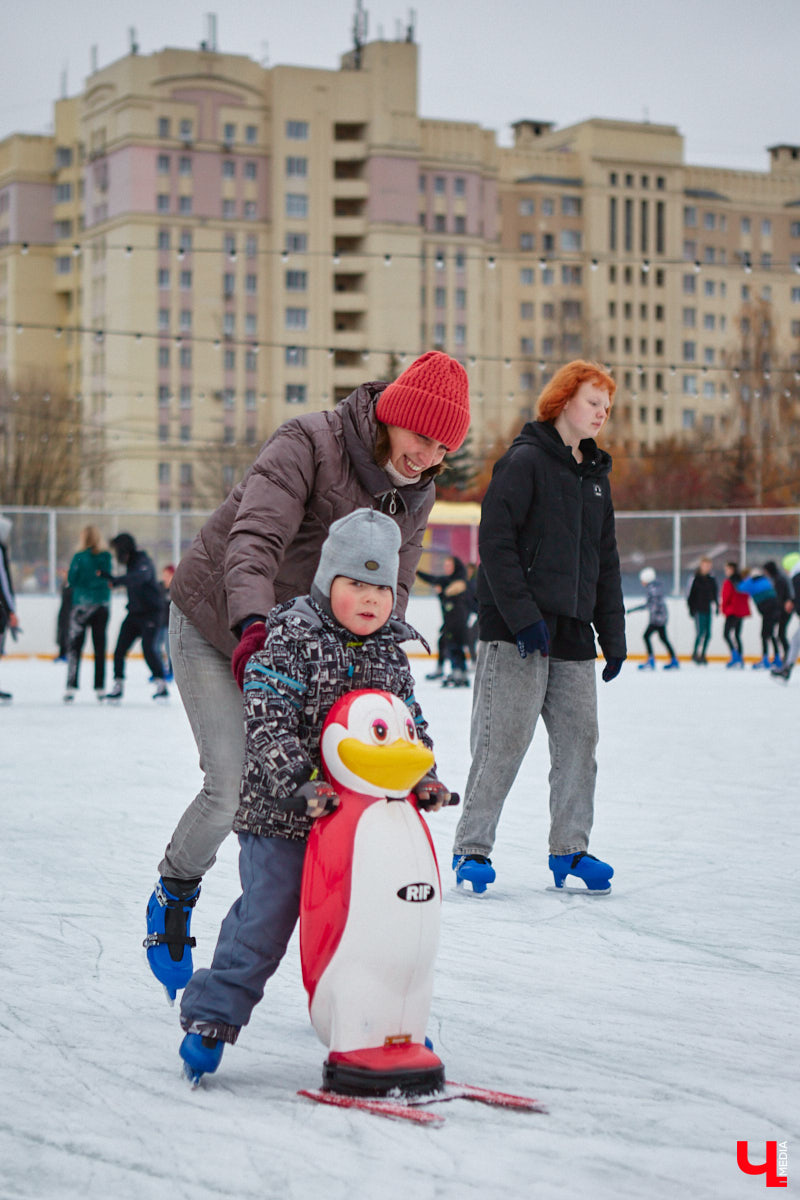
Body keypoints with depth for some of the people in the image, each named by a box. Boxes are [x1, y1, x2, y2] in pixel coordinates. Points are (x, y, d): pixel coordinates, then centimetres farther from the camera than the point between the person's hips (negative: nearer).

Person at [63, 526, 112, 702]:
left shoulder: (79, 557, -9)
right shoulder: (106, 557, -1)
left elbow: (71, 581, -5)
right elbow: (108, 578, 3)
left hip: (82, 603, -3)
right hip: (103, 604, 3)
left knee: (74, 646, 0)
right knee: (100, 646, 9)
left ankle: (71, 687, -8)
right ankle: (100, 687, 10)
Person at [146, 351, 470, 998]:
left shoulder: (415, 497, -1)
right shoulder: (309, 442, -24)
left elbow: (391, 590, -2)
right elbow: (256, 537, -38)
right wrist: (253, 623, -54)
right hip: (215, 628, -6)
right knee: (232, 790, -13)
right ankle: (174, 894, 17)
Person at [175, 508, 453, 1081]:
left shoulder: (391, 654, 9)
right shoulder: (290, 641, -10)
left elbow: (412, 723, 16)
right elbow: (266, 723, -18)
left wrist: (424, 777, 0)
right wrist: (298, 782, -28)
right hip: (280, 816, -5)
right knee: (266, 917, -3)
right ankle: (211, 1017, 8)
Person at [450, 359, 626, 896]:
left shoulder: (596, 475, 18)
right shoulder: (525, 460, -6)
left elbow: (606, 562, 22)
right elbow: (496, 543, -13)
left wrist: (613, 633, 16)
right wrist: (523, 616, -19)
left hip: (573, 632, 7)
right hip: (517, 631, -7)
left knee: (580, 737, 3)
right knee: (504, 740, -8)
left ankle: (571, 849, 12)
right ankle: (472, 848, 1)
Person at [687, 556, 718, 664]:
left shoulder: (711, 580, 9)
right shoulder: (696, 579, -5)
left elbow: (715, 594, 18)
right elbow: (691, 594, -4)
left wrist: (717, 606, 13)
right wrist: (691, 608, -7)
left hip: (707, 610, 5)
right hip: (698, 610, -5)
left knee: (708, 634, 4)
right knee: (700, 632, -12)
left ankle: (702, 654, 14)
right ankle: (695, 653, 1)